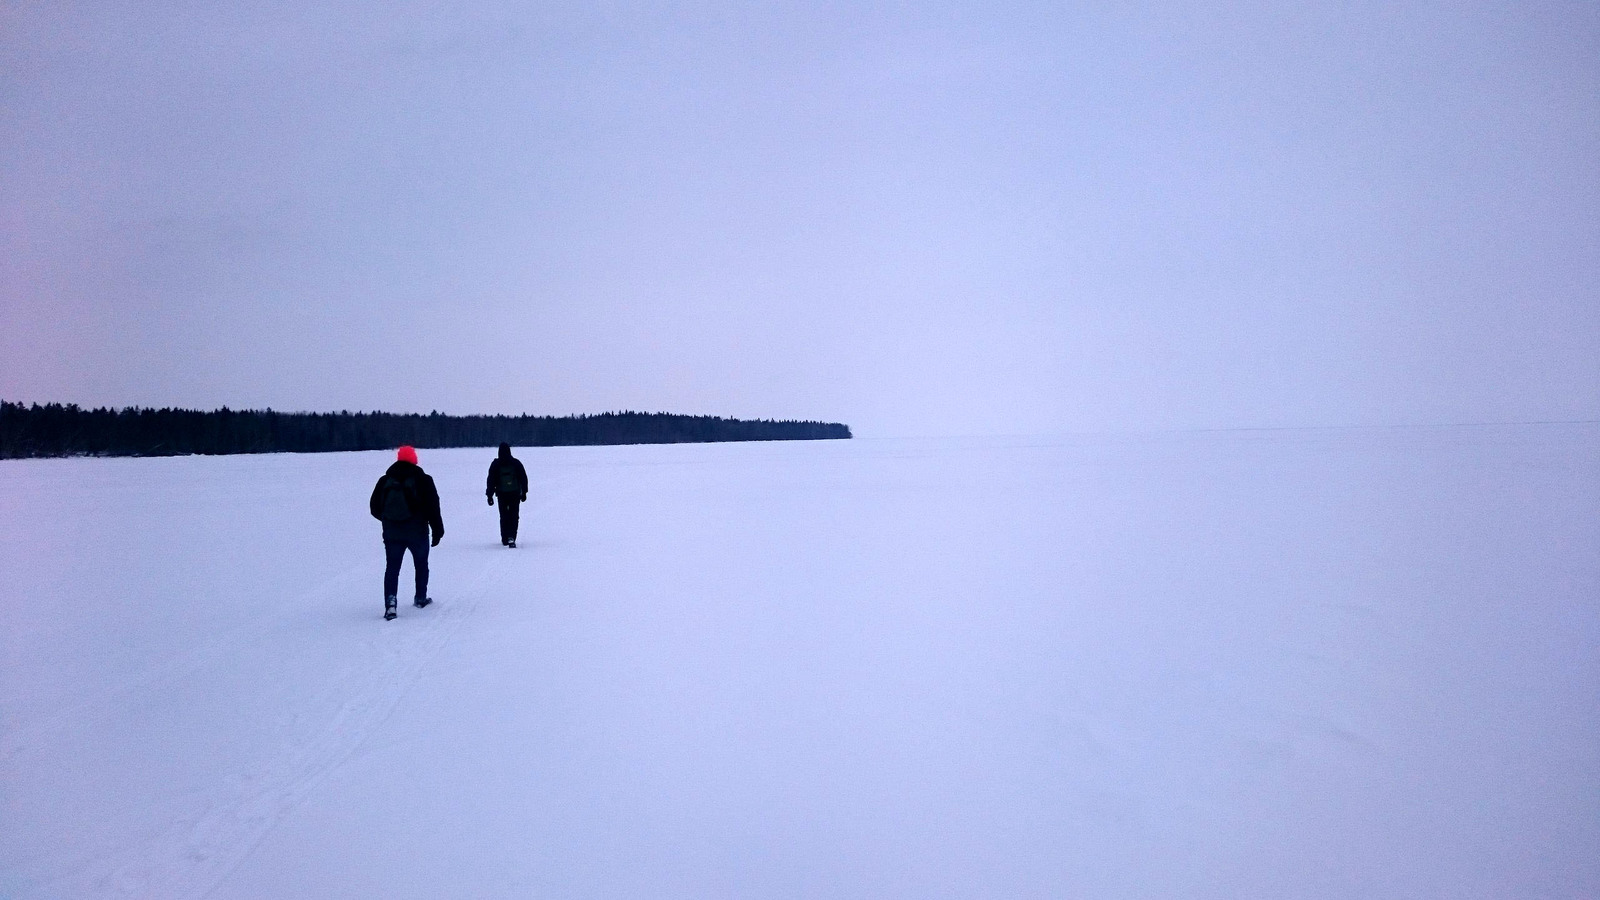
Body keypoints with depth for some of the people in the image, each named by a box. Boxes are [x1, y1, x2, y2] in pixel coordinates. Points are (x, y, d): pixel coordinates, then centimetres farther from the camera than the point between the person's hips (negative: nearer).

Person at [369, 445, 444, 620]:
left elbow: (375, 508, 8)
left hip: (391, 534, 2)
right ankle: (420, 599, 25)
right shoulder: (423, 480, -7)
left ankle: (390, 601, -13)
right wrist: (438, 530, -2)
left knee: (392, 568, 5)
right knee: (421, 565, 18)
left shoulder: (384, 481, 2)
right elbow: (433, 507, -9)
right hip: (417, 533, -1)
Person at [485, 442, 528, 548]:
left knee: (504, 516, 12)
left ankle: (505, 539, 13)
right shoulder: (516, 463, -2)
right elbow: (524, 478, 4)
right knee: (514, 516, 2)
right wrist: (524, 492, 13)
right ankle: (511, 537, -15)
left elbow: (491, 481, -1)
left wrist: (490, 495, 4)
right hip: (515, 494, 0)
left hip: (502, 494, 0)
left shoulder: (495, 464, -3)